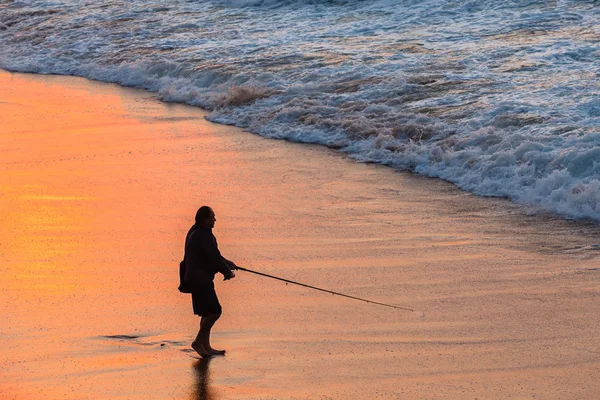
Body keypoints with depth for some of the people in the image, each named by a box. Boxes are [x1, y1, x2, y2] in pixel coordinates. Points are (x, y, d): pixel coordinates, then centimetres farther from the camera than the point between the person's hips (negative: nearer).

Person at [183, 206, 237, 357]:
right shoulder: (205, 235, -20)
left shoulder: (195, 232, 13)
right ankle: (198, 341, -4)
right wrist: (228, 272, -5)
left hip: (196, 278, 11)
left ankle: (206, 346, 17)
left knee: (207, 312, 14)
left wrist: (226, 262, 20)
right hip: (201, 278, -11)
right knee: (214, 311, -9)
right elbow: (214, 258, -19)